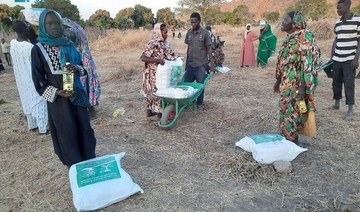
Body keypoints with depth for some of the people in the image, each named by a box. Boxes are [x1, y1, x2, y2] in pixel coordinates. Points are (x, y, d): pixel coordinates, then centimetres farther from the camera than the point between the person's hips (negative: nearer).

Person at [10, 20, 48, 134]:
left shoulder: (12, 44, -3)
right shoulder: (30, 47, -25)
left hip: (21, 80, 7)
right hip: (33, 80, -7)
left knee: (28, 101, 20)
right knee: (38, 103, 4)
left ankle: (32, 125, 33)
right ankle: (43, 128, 13)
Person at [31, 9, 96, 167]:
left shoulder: (69, 45, 5)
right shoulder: (38, 49, -6)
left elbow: (83, 68, 9)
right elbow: (38, 80, -4)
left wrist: (76, 68, -14)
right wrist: (57, 92, -17)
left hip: (77, 95, 4)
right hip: (58, 99, -3)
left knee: (84, 128, 9)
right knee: (66, 133, 6)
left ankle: (89, 161, 25)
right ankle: (74, 165, 24)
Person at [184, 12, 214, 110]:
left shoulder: (205, 33, -7)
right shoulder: (189, 33, 6)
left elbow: (208, 49, -4)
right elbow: (188, 48, 13)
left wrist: (212, 63, -8)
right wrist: (186, 62, 14)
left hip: (201, 65, -4)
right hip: (190, 64, 4)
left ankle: (200, 104, 21)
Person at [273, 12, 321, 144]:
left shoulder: (304, 39, -17)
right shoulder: (290, 39, 12)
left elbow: (308, 66, -21)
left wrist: (303, 87, -24)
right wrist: (278, 81, 21)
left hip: (296, 85, -9)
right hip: (286, 84, 9)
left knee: (292, 113, 1)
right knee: (285, 111, 17)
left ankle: (291, 142, 14)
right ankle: (285, 137, 31)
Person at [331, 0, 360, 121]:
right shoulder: (337, 23, 8)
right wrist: (331, 56, 13)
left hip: (350, 59, -5)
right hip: (337, 59, 5)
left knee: (349, 84, -2)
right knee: (336, 81, 12)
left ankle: (350, 110, 6)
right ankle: (337, 104, 27)